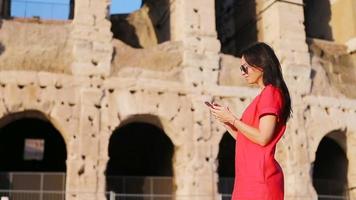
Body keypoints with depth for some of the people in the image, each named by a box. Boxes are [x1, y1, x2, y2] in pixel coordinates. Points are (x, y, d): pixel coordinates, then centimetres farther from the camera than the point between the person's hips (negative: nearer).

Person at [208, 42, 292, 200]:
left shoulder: (270, 93, -9)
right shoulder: (263, 96, 19)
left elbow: (263, 138, -18)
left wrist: (232, 119, -11)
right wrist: (225, 120, 8)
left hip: (259, 179, -9)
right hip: (251, 178, 9)